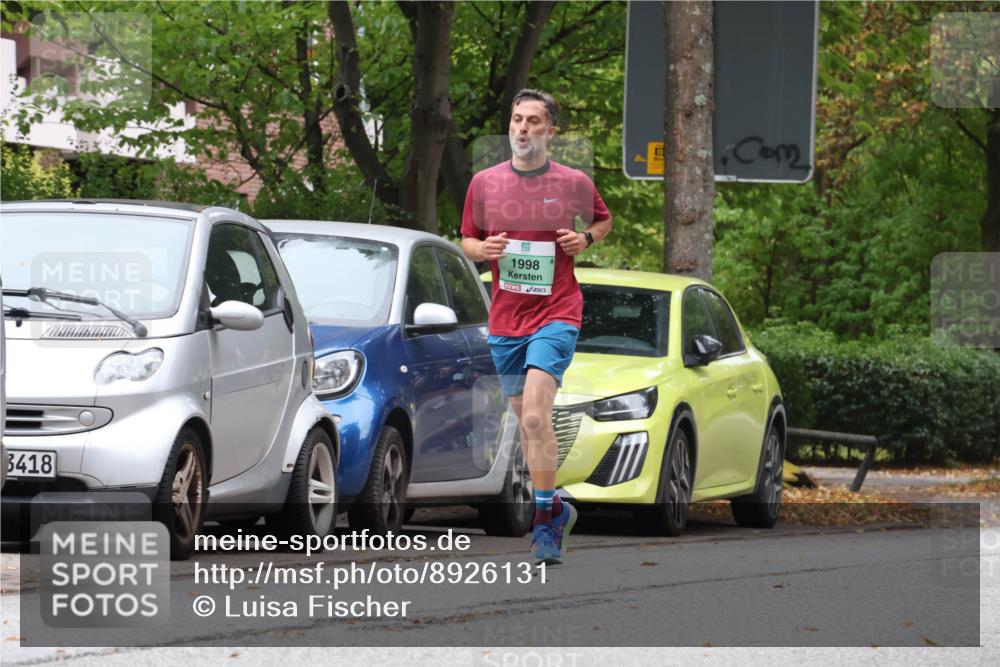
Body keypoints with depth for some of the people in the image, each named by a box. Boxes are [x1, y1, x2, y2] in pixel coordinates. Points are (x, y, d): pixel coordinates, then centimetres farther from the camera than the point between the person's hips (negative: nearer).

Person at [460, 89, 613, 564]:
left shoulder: (574, 183, 0)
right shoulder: (484, 183, 4)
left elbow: (602, 219, 19)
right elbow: (467, 240, 14)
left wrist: (586, 238, -3)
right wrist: (484, 248, -9)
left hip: (556, 315, -4)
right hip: (505, 320, 4)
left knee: (535, 415, -20)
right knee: (526, 423, 11)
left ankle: (546, 515, -14)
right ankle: (555, 512, 27)